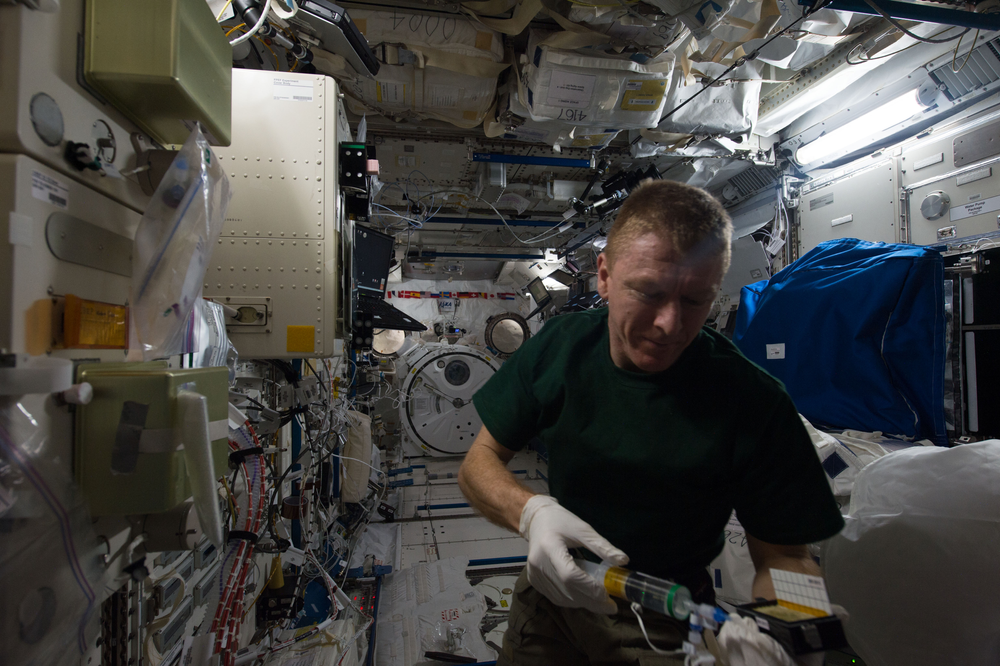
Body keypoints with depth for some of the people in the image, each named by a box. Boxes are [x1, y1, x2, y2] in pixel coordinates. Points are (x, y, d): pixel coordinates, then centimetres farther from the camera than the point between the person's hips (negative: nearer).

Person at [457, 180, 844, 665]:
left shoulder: (757, 404, -23)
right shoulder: (558, 346, -16)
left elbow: (782, 557, -14)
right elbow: (479, 462, -10)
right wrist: (531, 512, -31)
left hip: (668, 622, -2)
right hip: (555, 589, 3)